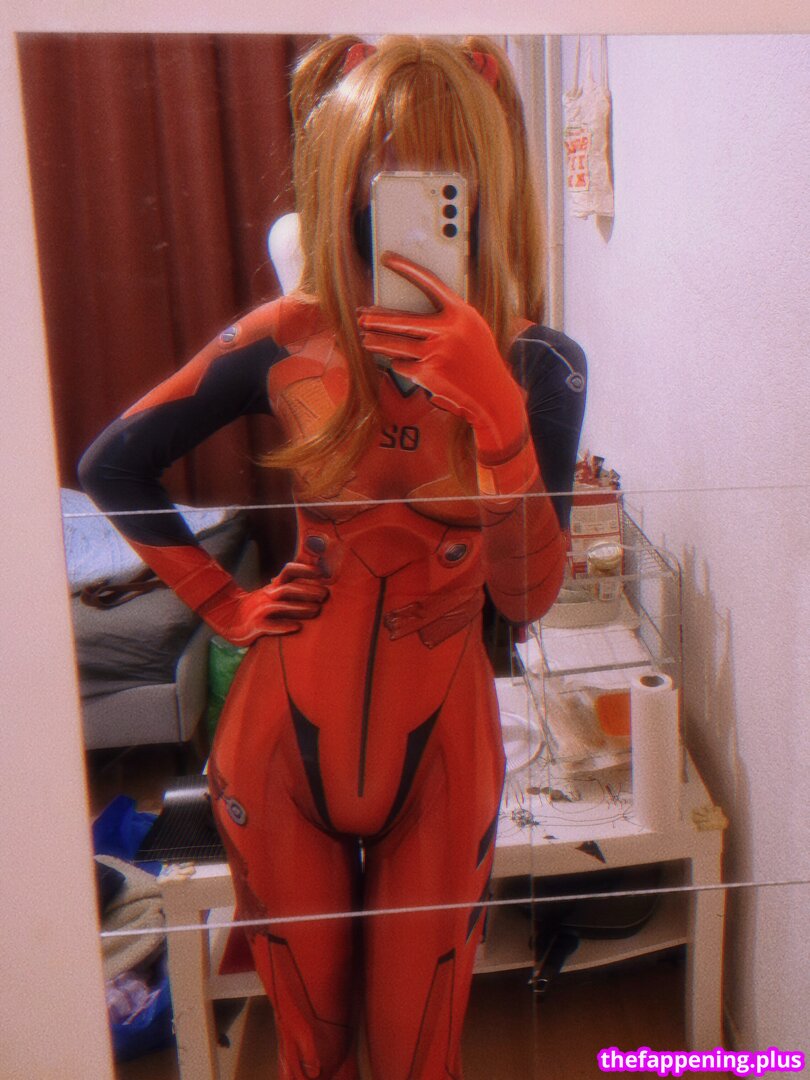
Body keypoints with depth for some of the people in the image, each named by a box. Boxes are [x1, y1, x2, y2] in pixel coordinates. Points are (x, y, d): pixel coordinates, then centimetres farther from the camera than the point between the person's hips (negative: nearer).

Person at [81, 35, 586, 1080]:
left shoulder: (536, 364, -12)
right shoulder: (289, 342, -11)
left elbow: (527, 595, -20)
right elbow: (110, 465, 2)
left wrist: (489, 399, -31)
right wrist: (220, 600, -3)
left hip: (440, 742, 0)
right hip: (286, 735, 0)